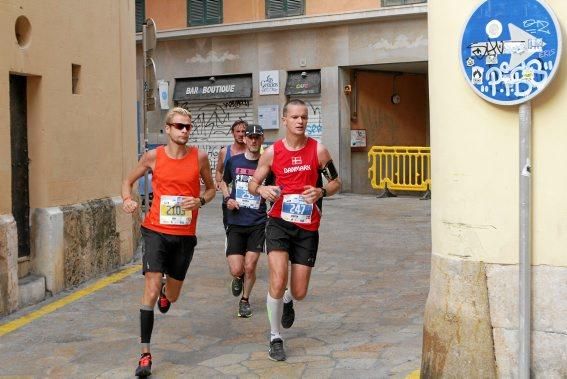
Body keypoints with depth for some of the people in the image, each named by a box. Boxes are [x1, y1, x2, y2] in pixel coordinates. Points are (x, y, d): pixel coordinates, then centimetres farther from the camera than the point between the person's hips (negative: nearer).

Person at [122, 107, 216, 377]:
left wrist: (200, 200, -10)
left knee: (172, 296, 15)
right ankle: (145, 355, -8)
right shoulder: (153, 157, -3)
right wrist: (127, 200, -11)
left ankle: (166, 291, 55)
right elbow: (128, 181, 10)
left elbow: (211, 188, 12)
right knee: (151, 290, -14)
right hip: (156, 230, -2)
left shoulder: (199, 157, -1)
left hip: (185, 235, 2)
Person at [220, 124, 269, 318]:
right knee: (236, 270, -6)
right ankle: (238, 278, 32)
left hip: (258, 223, -1)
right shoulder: (233, 161, 4)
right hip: (235, 222, 1)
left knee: (250, 267, 0)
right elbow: (224, 182, 20)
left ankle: (245, 300, 25)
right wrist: (227, 198, 2)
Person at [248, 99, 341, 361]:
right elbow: (252, 184, 7)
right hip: (279, 222, -1)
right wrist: (262, 189, -17)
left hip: (308, 227, 1)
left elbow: (336, 183, 6)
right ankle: (275, 338, 5)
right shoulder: (272, 152, -2)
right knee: (277, 282, -17)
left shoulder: (318, 150, -3)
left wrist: (321, 192, -16)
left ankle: (287, 302, 46)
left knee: (299, 292, 6)